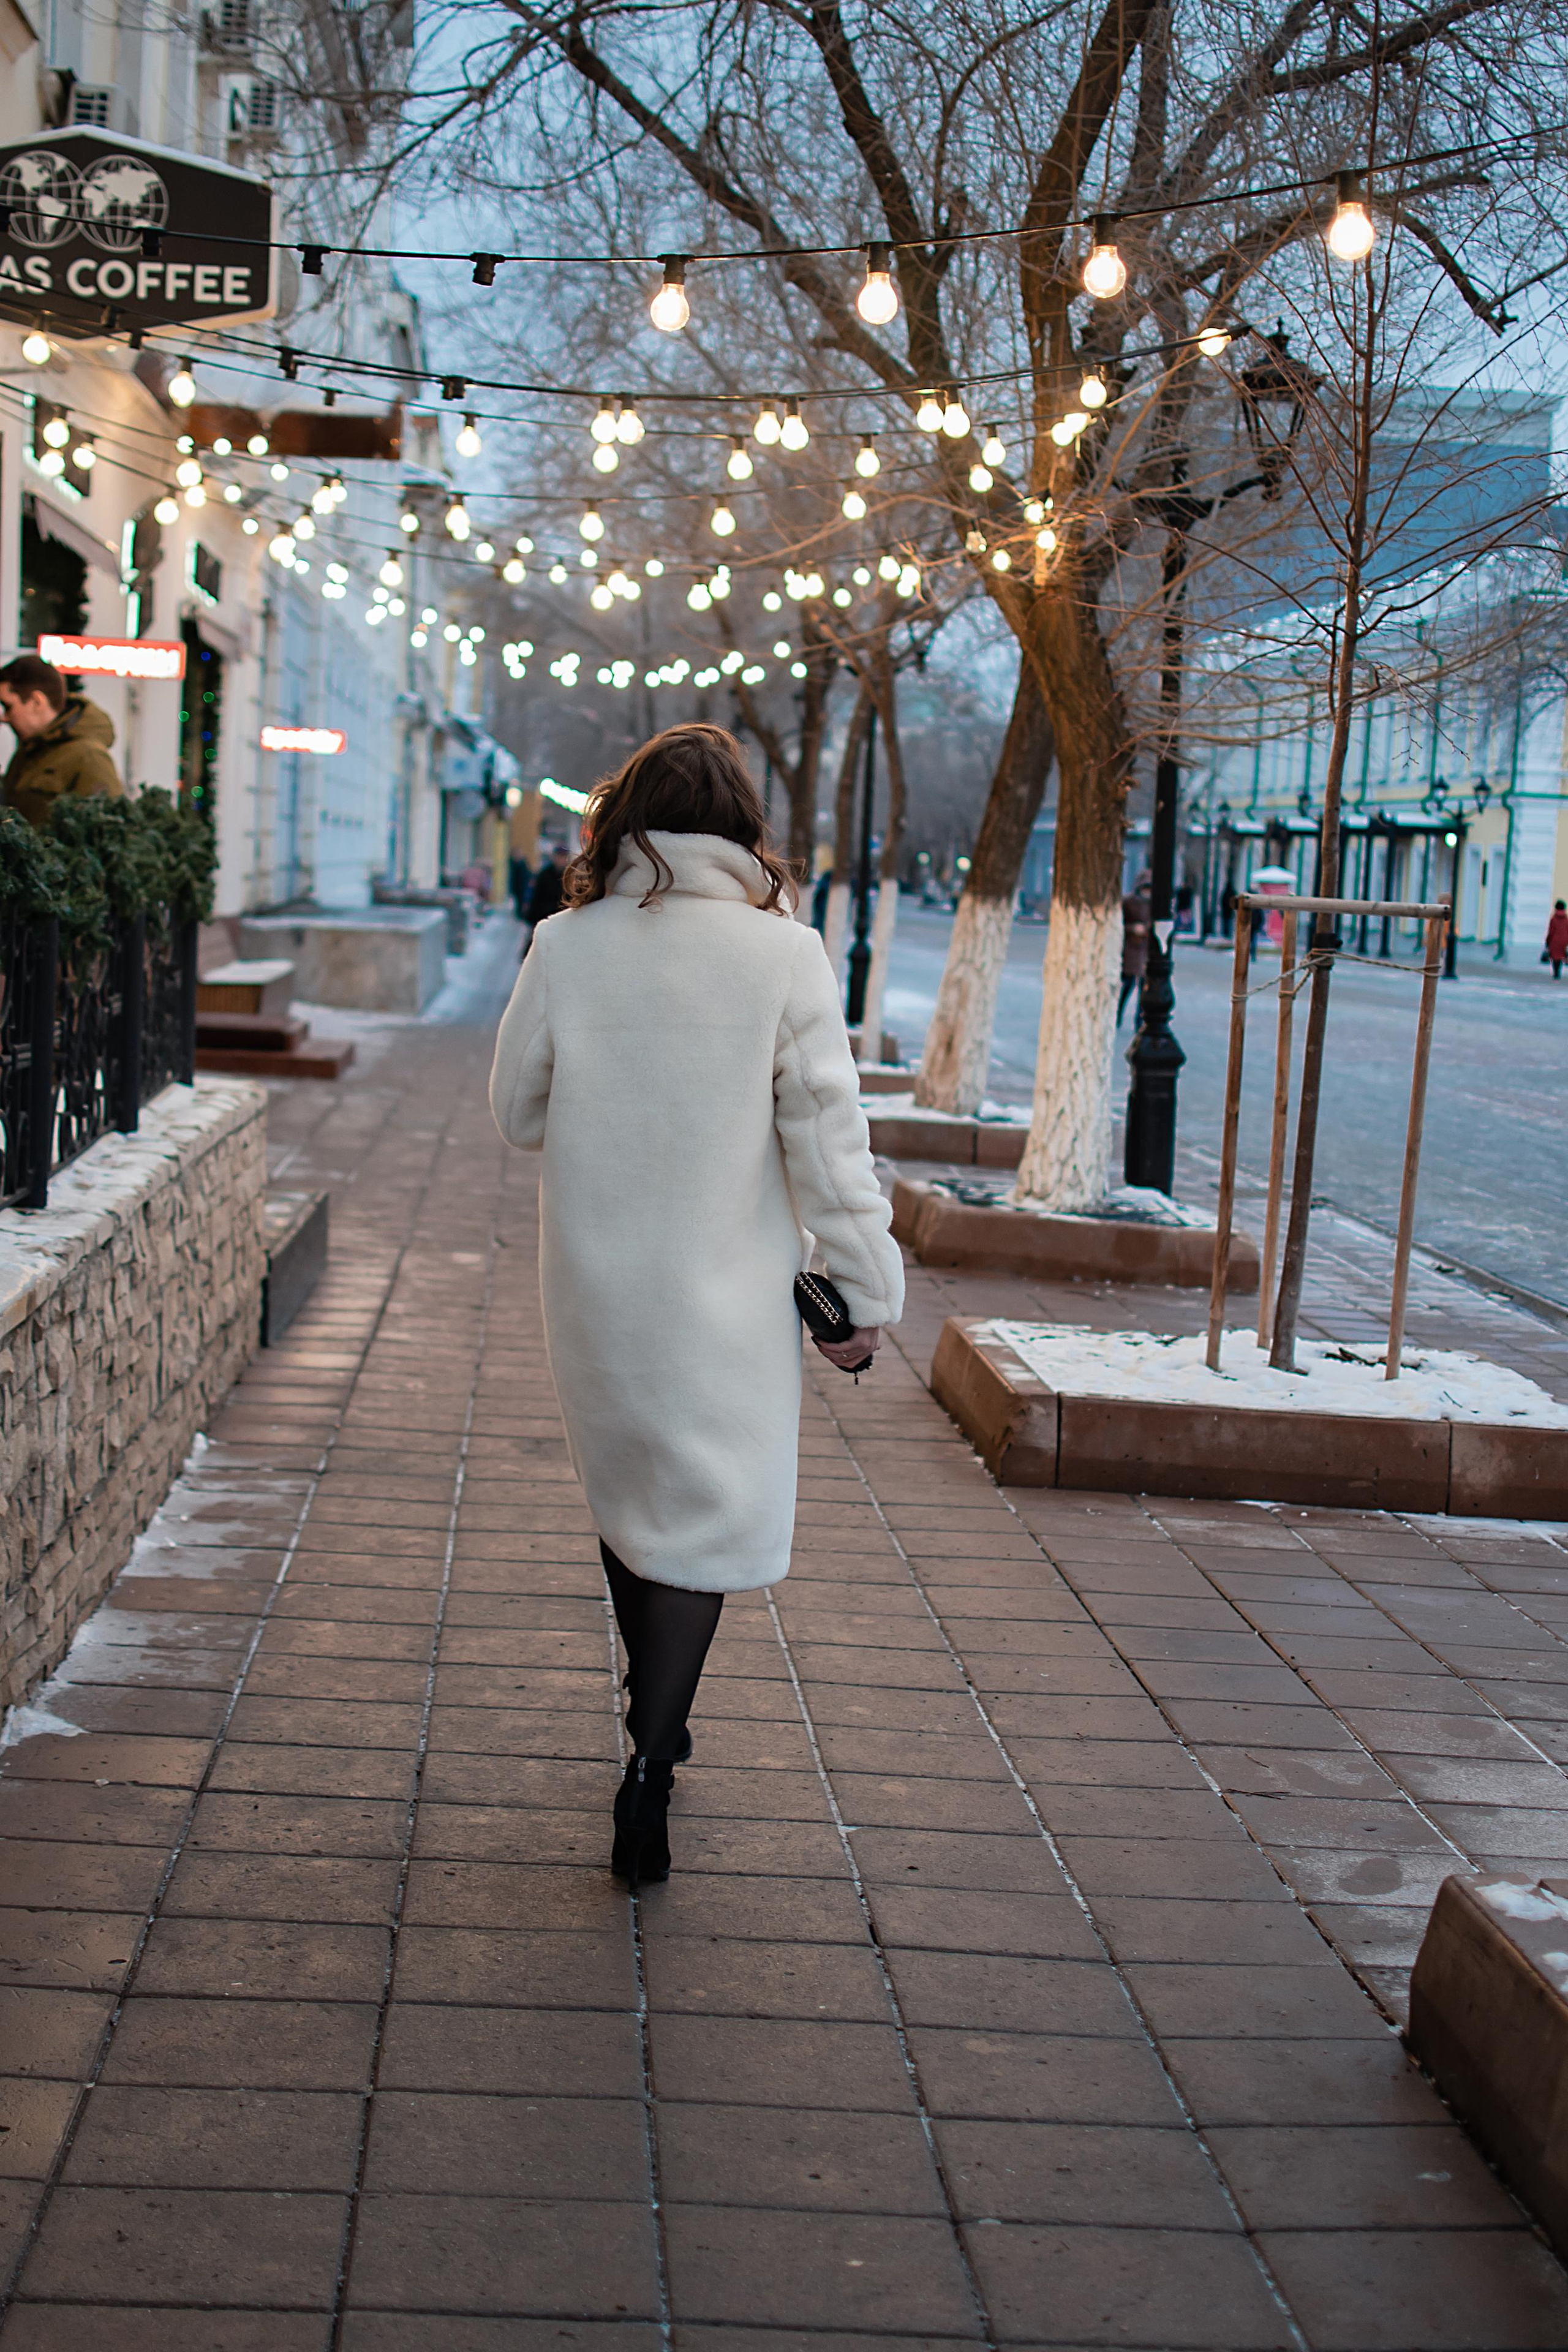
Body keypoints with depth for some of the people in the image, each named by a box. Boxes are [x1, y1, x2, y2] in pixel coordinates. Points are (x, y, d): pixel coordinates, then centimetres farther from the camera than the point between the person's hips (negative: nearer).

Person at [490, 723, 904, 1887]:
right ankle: (650, 1769, -4)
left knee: (627, 1492, 20)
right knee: (711, 1516, 6)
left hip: (596, 1285, 3)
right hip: (728, 1295, -2)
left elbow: (518, 1109, 4)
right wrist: (867, 1289, -3)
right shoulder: (786, 953, -10)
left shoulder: (568, 945, -5)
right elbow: (827, 1135, -10)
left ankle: (655, 1718, 36)